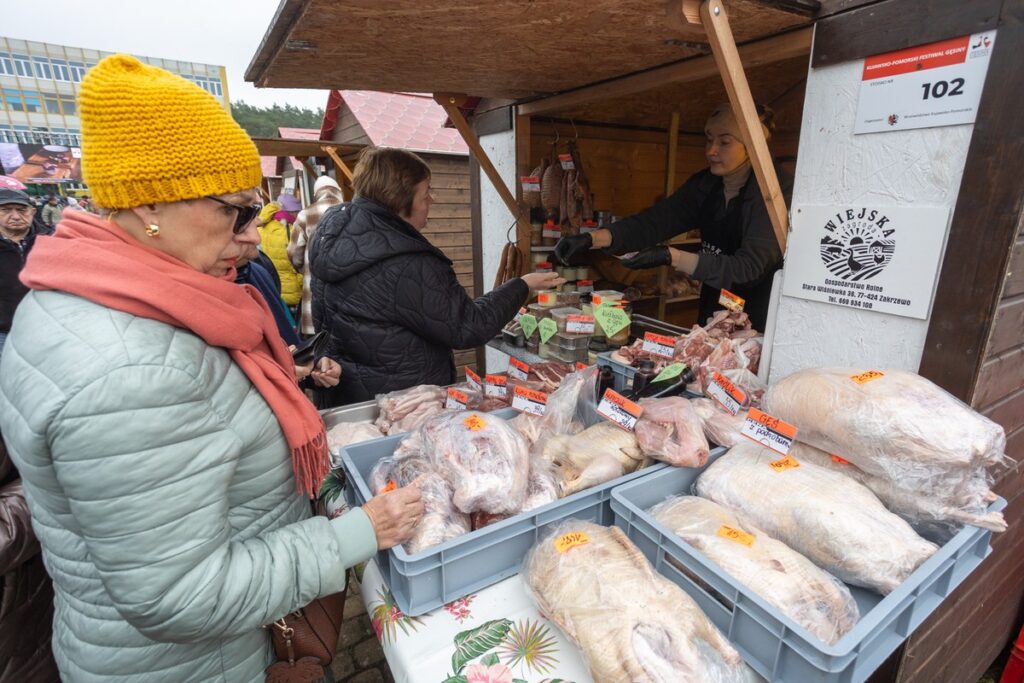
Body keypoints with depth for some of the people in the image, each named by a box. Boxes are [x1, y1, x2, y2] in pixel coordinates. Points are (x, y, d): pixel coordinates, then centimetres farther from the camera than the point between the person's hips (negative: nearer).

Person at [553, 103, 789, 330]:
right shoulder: (705, 184, 0)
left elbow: (749, 267, -26)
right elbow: (654, 221, -10)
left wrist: (670, 257, -34)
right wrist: (591, 239, -25)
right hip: (712, 312, 5)